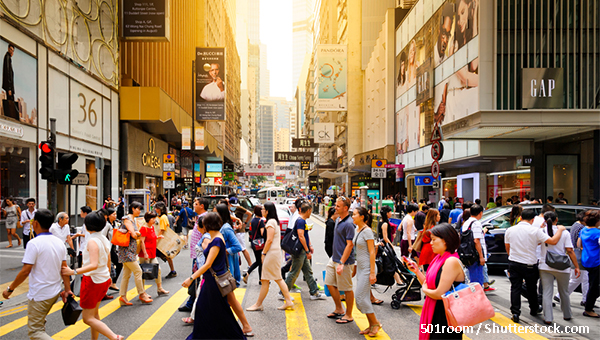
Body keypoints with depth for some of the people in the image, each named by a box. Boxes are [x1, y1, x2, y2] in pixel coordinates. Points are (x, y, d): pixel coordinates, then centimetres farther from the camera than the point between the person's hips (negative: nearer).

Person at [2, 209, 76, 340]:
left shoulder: (34, 243, -18)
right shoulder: (59, 242, 4)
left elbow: (25, 271, -19)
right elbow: (64, 269, 5)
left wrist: (10, 288, -7)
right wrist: (67, 290, 7)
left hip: (39, 295, -7)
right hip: (55, 292, 8)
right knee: (40, 323, 26)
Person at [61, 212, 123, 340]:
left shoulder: (92, 241, -19)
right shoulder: (104, 240, 6)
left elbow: (94, 265, -30)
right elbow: (108, 262, 15)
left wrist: (73, 272, -34)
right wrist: (108, 276, 28)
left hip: (93, 281, -9)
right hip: (104, 280, 9)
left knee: (88, 318, -1)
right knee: (94, 313, 22)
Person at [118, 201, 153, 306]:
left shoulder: (134, 220, 17)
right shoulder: (127, 219, -11)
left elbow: (137, 234, 16)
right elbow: (133, 235, -18)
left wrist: (136, 233, -4)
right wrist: (133, 233, 2)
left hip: (132, 249, 9)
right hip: (127, 249, -9)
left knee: (127, 274, 9)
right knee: (138, 271, -6)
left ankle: (122, 296, 13)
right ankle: (142, 294, 3)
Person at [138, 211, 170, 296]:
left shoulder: (152, 227, 12)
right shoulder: (144, 228, -14)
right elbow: (142, 241, -18)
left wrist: (157, 237, 8)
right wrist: (145, 253, -22)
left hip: (152, 254, 9)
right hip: (145, 255, -9)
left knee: (157, 269, 10)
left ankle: (160, 289, 20)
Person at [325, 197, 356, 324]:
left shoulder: (348, 224, -20)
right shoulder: (338, 220, 9)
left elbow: (350, 244, -22)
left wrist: (341, 263, -24)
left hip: (344, 261, -10)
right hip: (334, 258, 10)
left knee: (347, 289, 4)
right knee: (330, 284, 15)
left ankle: (348, 315, 18)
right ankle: (339, 309, 31)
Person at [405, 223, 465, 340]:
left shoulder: (452, 261, -21)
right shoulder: (439, 258, 9)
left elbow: (440, 294, -24)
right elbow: (429, 285, 11)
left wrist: (425, 290, -6)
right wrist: (416, 270, 1)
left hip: (446, 318, -9)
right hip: (435, 313, 9)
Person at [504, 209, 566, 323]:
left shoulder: (510, 230, -2)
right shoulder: (535, 231, -14)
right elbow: (553, 241, -15)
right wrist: (560, 229, 2)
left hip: (513, 263, 2)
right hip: (530, 265, -2)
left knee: (515, 288, 6)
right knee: (531, 289, 17)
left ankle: (515, 313, 1)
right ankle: (534, 309, 36)